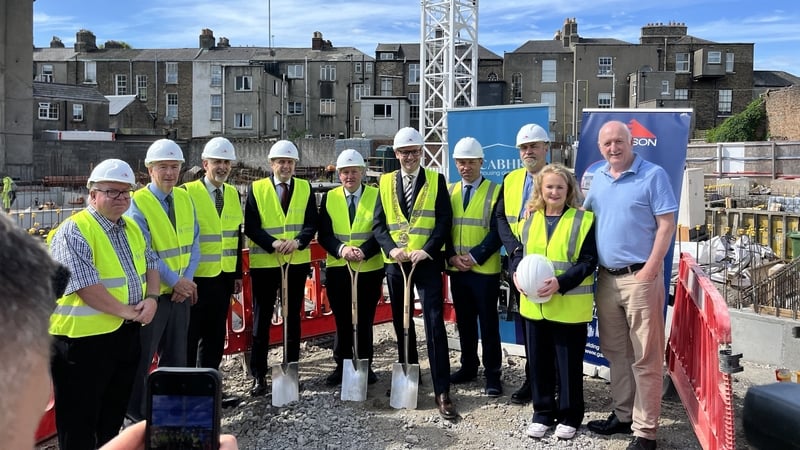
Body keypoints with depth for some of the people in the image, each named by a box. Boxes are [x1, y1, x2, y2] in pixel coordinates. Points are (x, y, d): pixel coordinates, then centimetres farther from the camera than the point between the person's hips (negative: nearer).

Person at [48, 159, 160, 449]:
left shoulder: (131, 227, 12)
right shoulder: (74, 231, -15)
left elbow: (150, 263, 14)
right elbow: (85, 285, -22)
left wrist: (151, 298, -5)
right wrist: (126, 310, -15)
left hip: (127, 333, 8)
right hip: (84, 336, -8)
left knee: (115, 412, 20)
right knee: (80, 418, 4)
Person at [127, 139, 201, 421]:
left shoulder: (185, 199, 6)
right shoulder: (138, 203, -12)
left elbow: (193, 243, 6)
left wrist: (188, 280, -6)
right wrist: (175, 281, -16)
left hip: (182, 290, 6)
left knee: (176, 355, 16)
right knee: (142, 357, 5)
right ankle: (136, 413, 20)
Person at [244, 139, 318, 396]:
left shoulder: (305, 189, 6)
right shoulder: (257, 189, 0)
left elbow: (311, 223, 0)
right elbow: (250, 227, -6)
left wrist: (298, 241, -19)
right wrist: (272, 243, -20)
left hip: (297, 263, 2)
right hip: (264, 263, -2)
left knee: (293, 317, 11)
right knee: (261, 319, 3)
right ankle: (259, 376, 12)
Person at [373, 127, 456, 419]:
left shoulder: (436, 180, 2)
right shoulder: (385, 182, 8)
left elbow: (444, 220, -4)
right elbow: (379, 224, 5)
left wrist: (427, 250, -16)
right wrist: (392, 249, -12)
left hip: (427, 262, -3)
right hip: (395, 263, 3)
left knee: (435, 324, -8)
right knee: (401, 322, 13)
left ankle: (442, 392, -5)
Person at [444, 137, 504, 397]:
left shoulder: (495, 191, -4)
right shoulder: (449, 192, 10)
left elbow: (498, 231, -10)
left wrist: (475, 257, -17)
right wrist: (451, 256, -7)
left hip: (485, 270, -4)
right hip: (456, 269, 4)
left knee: (488, 322, 2)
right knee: (464, 321, 14)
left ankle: (493, 374, 12)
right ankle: (468, 366, 27)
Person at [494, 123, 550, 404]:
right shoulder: (510, 180, 12)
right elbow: (500, 217, 7)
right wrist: (515, 248, -8)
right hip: (519, 264, 5)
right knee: (527, 323, 12)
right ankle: (532, 380, 23)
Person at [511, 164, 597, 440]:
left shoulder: (583, 219, -5)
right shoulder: (529, 219, 9)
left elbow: (588, 262, -9)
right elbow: (519, 253, 14)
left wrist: (560, 283, -22)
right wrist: (518, 274, -8)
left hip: (569, 306, -4)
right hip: (534, 304, 4)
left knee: (568, 363, 7)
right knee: (538, 361, 12)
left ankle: (569, 415, 24)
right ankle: (542, 413, 27)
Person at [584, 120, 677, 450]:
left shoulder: (653, 175, -7)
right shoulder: (598, 178, 11)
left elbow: (666, 224, -10)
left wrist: (649, 269, -16)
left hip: (640, 277, -6)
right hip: (606, 277, 6)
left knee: (645, 357, -1)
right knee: (615, 352, 15)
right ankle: (623, 415, 29)